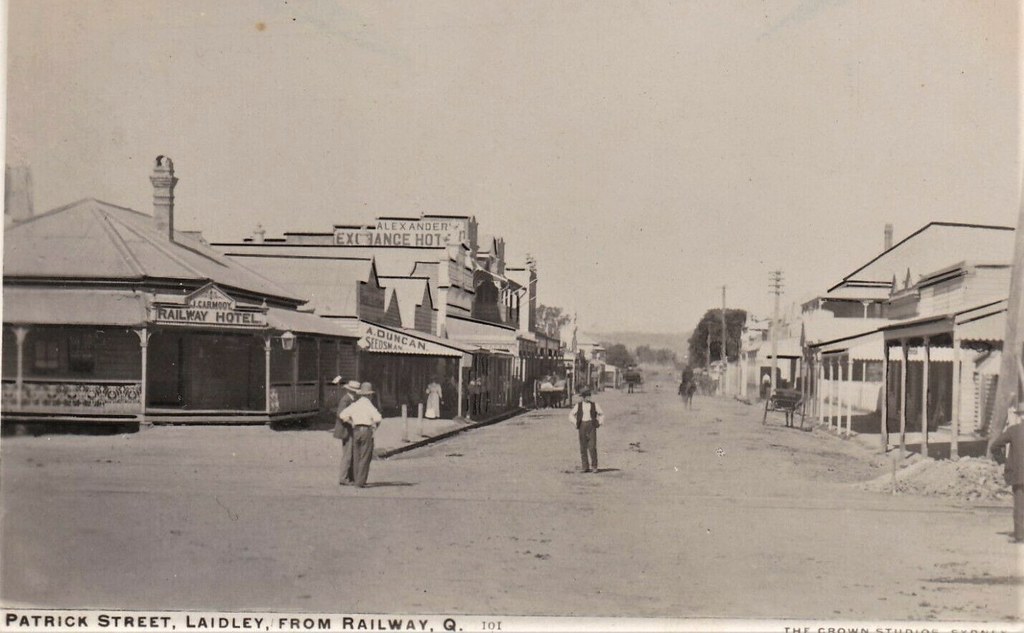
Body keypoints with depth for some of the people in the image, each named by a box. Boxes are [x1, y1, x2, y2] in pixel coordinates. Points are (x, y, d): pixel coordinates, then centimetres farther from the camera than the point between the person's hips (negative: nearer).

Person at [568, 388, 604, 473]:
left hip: (591, 426, -2)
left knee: (592, 446, -11)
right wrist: (576, 423, 3)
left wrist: (598, 423, 3)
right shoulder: (578, 405, 7)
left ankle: (594, 467, -3)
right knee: (583, 447, 0)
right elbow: (571, 415, 15)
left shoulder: (594, 404, 5)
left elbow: (602, 414, 14)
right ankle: (585, 467, 6)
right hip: (582, 427, 2)